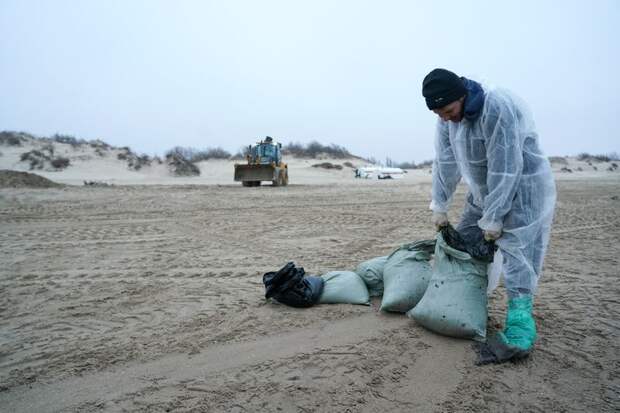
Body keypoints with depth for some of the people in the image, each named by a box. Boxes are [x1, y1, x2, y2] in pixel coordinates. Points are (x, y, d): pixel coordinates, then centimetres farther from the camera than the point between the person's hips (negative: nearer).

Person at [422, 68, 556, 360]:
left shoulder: (498, 108, -30)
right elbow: (445, 163, -1)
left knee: (517, 248, -14)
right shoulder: (448, 117, -6)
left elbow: (505, 170, -29)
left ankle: (520, 316, -7)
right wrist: (439, 207, -1)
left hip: (522, 187, -7)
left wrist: (492, 219, -24)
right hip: (484, 191, 8)